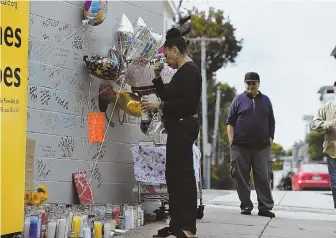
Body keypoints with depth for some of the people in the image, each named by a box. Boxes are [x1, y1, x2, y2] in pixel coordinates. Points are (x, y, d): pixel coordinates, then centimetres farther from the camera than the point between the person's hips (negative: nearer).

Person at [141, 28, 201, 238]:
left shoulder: (190, 70, -12)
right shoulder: (183, 72, 19)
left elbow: (188, 103, -22)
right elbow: (170, 97, 24)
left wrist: (159, 106, -18)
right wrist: (158, 78, 15)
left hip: (184, 127, -11)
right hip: (178, 128, 11)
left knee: (184, 175, -12)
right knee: (174, 175, 11)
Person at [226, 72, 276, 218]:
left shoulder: (265, 100, 13)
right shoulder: (239, 100, 6)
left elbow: (271, 122, 16)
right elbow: (230, 121, 4)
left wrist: (270, 138, 5)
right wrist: (231, 141, -4)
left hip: (261, 147, 1)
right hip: (240, 146, -1)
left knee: (263, 178, -1)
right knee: (242, 178, 1)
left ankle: (265, 207, 1)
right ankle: (246, 206, 9)